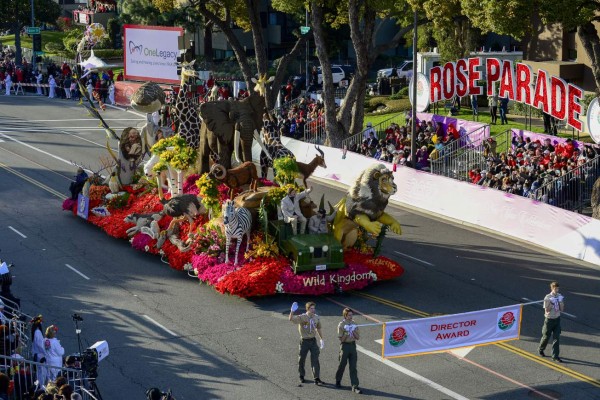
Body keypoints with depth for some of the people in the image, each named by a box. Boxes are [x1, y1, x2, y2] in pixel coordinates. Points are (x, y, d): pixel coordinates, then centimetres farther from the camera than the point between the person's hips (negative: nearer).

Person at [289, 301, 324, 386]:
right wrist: (292, 312, -50)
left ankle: (317, 379, -5)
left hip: (313, 340, 3)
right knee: (301, 359, 11)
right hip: (304, 341, -3)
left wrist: (321, 339, 21)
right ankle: (301, 376, 31)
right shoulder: (302, 317, -14)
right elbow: (291, 319, -30)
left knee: (315, 360, -4)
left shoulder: (316, 317, 2)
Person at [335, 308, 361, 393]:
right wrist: (346, 333, -22)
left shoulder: (353, 323, 8)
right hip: (345, 345, -4)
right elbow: (341, 339, -8)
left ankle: (355, 386, -4)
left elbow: (358, 337, 7)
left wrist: (353, 331, -10)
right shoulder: (341, 324, -6)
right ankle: (338, 381, 31)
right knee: (342, 365, 8)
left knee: (353, 367, -1)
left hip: (353, 345, 4)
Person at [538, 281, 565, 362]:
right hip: (549, 319, -4)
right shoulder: (547, 297, -13)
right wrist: (551, 303, -25)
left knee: (556, 338, -2)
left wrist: (561, 302, -12)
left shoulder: (559, 296, 2)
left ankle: (555, 356, 0)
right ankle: (540, 350, 36)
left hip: (557, 319, 4)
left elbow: (562, 309, 3)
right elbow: (547, 310, -14)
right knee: (546, 336, 10)